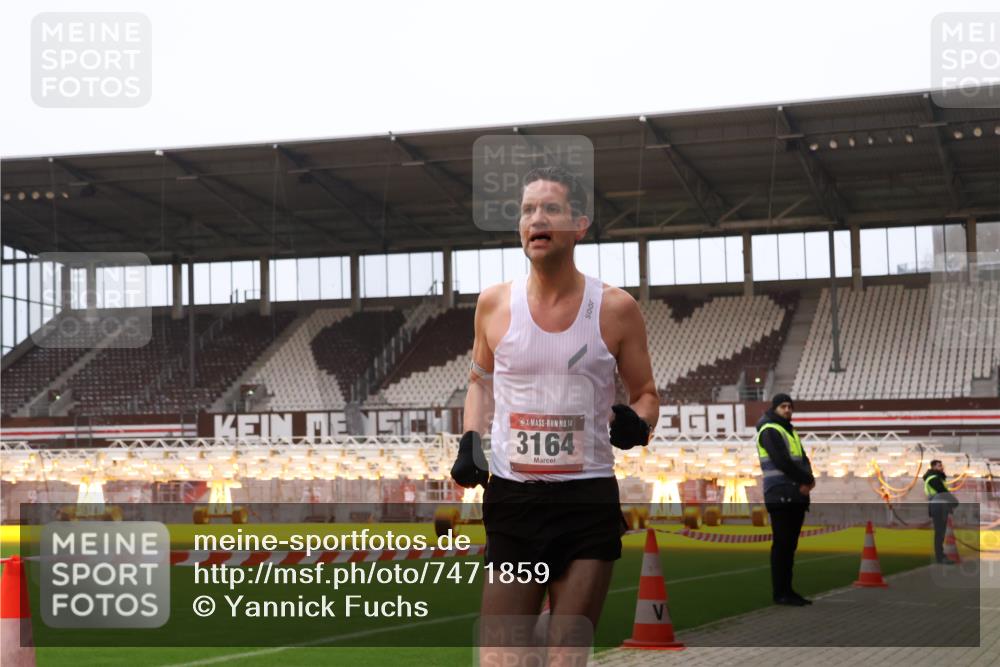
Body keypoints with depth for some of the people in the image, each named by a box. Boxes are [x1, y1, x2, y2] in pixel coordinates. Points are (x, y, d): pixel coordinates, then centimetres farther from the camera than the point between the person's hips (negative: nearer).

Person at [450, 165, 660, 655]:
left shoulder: (616, 309, -3)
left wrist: (638, 424, -14)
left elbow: (645, 393, 8)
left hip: (589, 501, -1)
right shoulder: (494, 304, 3)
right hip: (511, 498, 2)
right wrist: (470, 440, 3)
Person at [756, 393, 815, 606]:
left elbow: (803, 460, 13)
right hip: (780, 496, -8)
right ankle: (780, 593, -4)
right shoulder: (770, 431, -7)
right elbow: (782, 462, -17)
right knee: (781, 545, -7)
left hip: (797, 496, 8)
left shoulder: (790, 432, 21)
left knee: (790, 545, 9)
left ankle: (787, 590, 13)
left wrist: (808, 480, -8)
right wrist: (807, 480, -10)